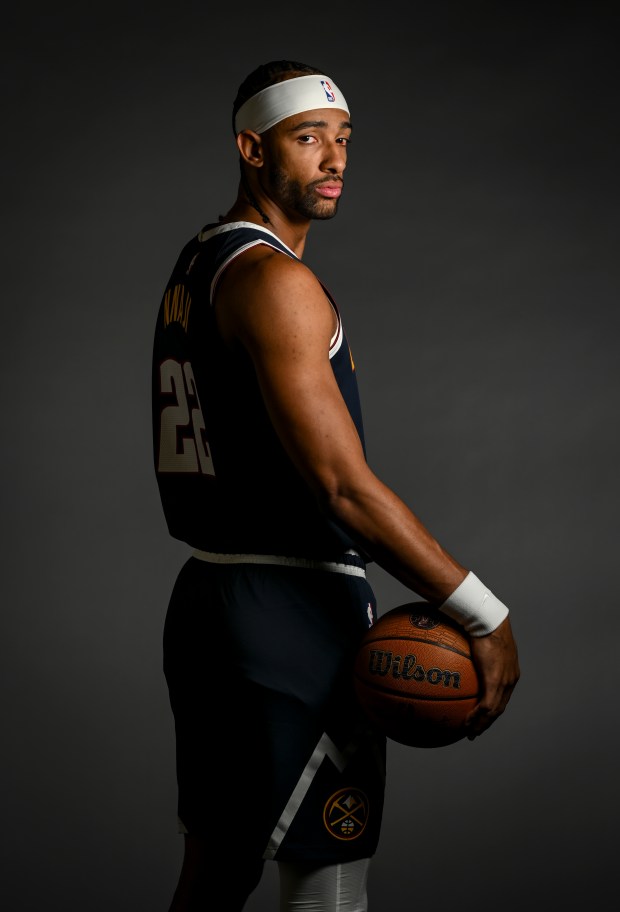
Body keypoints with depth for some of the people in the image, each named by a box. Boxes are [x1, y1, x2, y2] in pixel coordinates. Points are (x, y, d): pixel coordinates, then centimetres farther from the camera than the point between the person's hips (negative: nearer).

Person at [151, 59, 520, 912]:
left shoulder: (194, 271, 16)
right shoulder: (275, 278, -15)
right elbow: (343, 485, -22)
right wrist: (485, 616, -19)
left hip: (204, 596, 10)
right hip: (294, 611, -10)